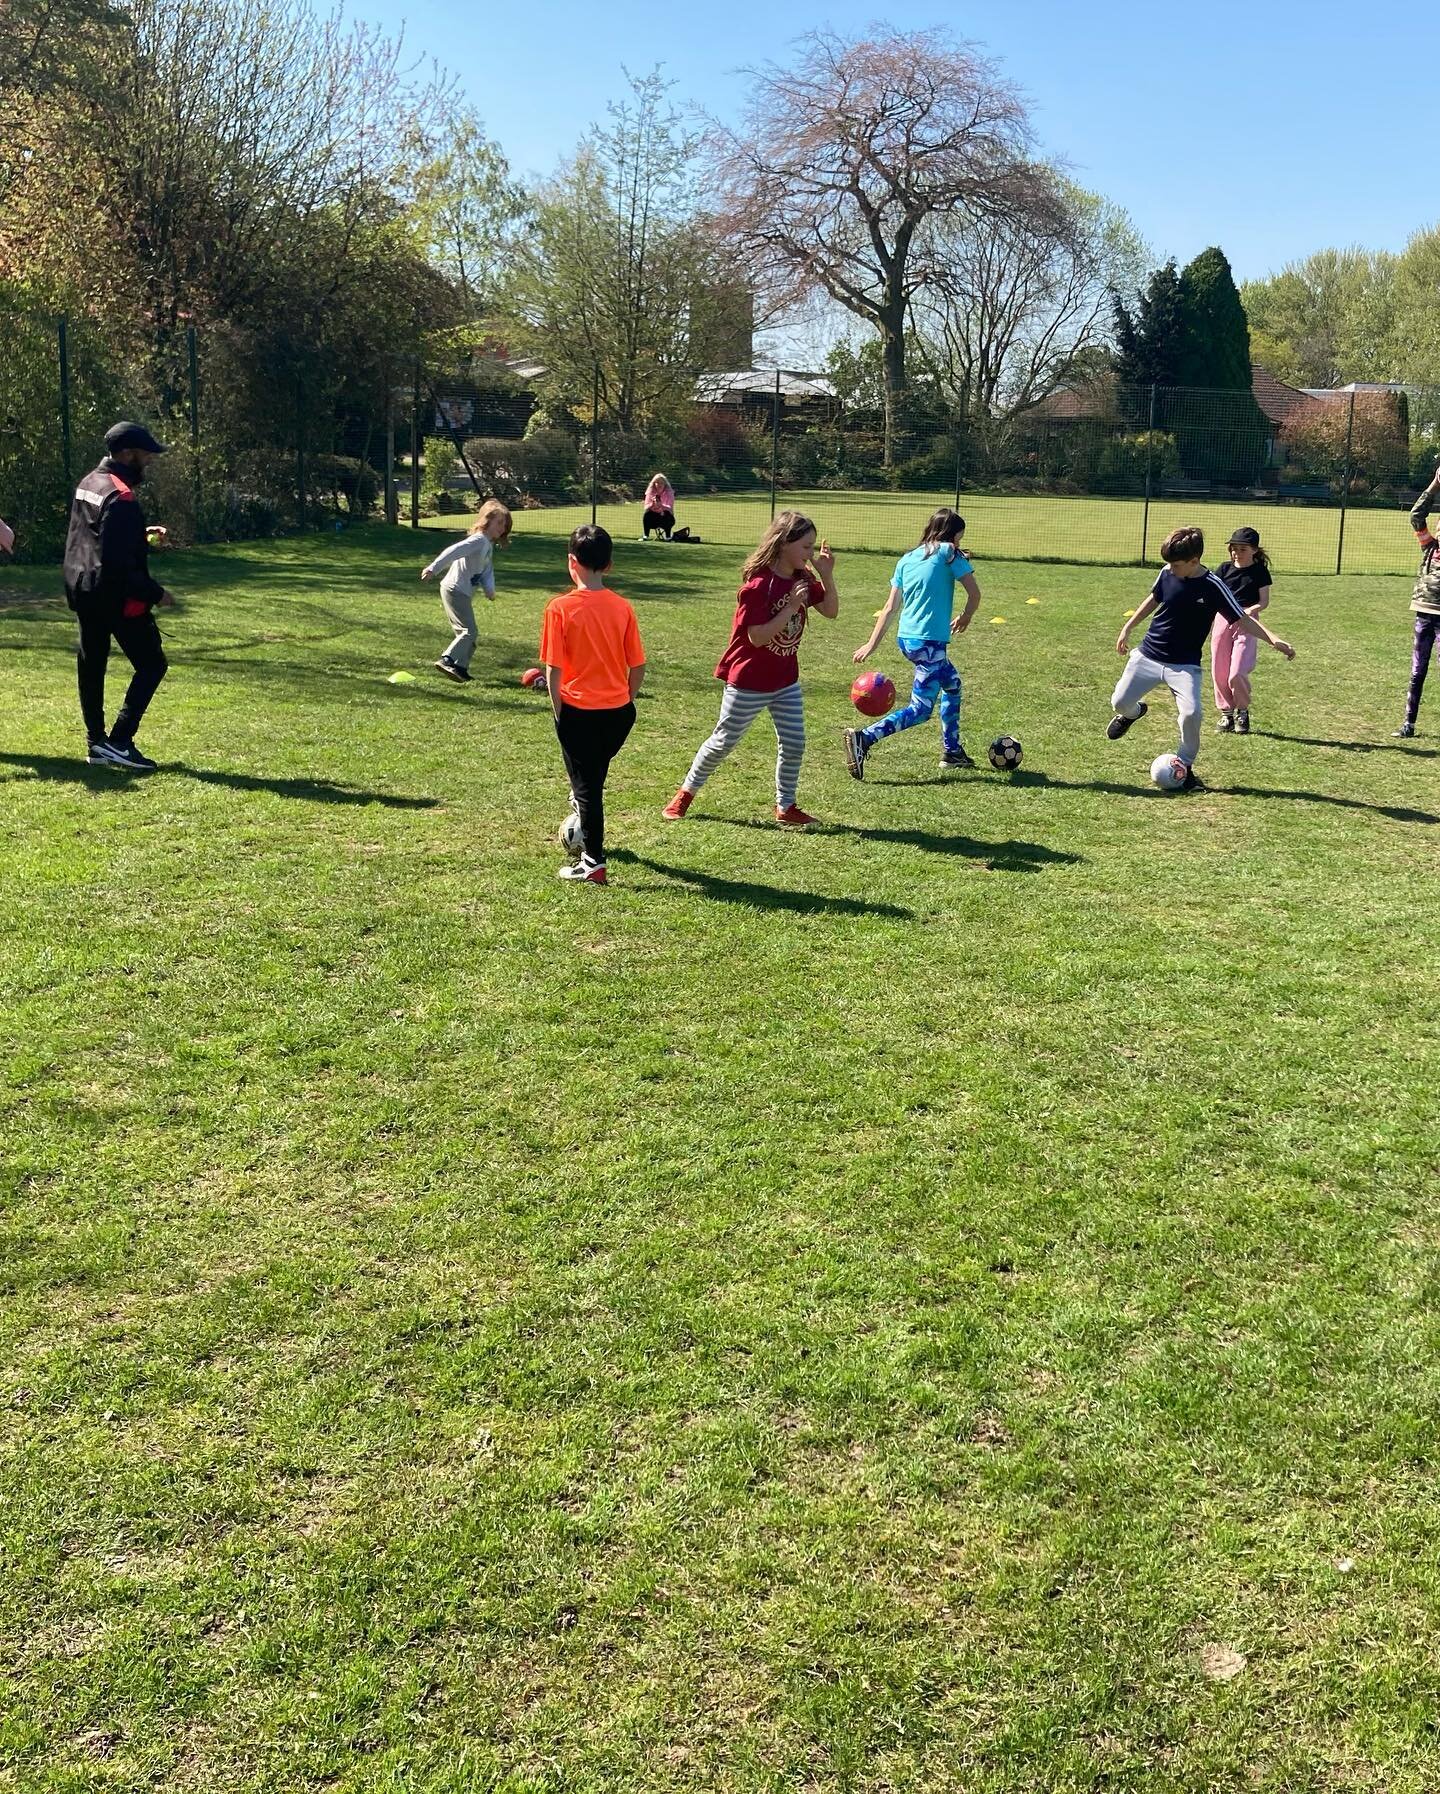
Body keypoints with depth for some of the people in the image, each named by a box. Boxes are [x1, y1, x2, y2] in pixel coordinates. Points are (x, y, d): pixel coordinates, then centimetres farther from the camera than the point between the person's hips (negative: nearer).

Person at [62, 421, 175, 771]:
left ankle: (97, 742, 18)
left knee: (91, 665, 12)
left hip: (84, 593, 10)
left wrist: (141, 538, 18)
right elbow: (119, 564, -24)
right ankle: (119, 742, -7)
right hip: (118, 597, -10)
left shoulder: (87, 484, 11)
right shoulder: (121, 498, -20)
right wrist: (154, 592, -17)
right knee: (152, 665, -2)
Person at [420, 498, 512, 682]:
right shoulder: (479, 540, -16)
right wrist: (433, 569, -33)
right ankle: (447, 660, -18)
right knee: (470, 631, -14)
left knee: (468, 633, 14)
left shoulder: (489, 545, 15)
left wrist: (490, 589, -6)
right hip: (455, 590, -10)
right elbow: (453, 551, -26)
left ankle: (460, 669, 17)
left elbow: (487, 570, 12)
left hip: (463, 593, 10)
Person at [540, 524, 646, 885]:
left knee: (586, 785, 6)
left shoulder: (560, 608, -13)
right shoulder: (622, 607, -2)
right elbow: (638, 666, 2)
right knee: (596, 772, 28)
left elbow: (554, 668, -12)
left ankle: (594, 863, 9)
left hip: (578, 710, -4)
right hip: (618, 711, 4)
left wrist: (558, 709, 0)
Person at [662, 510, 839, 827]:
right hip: (749, 682, -6)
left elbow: (831, 611, 3)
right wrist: (792, 606, -29)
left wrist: (827, 575, -11)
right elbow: (757, 637, -26)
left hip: (786, 681, 6)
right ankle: (686, 793, 25)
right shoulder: (758, 584, -23)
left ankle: (786, 806, 20)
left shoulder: (804, 578, -1)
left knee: (794, 744, 5)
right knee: (723, 742, 7)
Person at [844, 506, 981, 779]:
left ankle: (951, 751, 31)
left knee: (952, 683, 27)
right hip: (929, 643, -8)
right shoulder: (948, 553, -5)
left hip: (905, 639, 8)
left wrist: (872, 644, 9)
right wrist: (965, 618, 15)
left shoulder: (907, 559, 12)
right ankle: (863, 739, -20)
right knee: (920, 710, -5)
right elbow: (975, 593, -5)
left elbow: (890, 607, 9)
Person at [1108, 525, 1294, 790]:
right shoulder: (1167, 574, -5)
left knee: (1191, 713, -22)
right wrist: (1127, 628, 20)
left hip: (1184, 665, -3)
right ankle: (1132, 713, 41)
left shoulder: (1213, 587, -16)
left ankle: (1185, 766, 1)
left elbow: (1243, 619, -12)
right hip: (1147, 656, 3)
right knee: (1119, 702, 2)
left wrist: (1273, 640, -24)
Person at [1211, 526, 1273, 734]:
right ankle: (1226, 712, 21)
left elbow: (1264, 602, -2)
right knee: (1219, 672, 4)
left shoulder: (1259, 571, 0)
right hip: (1223, 619, 4)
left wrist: (1250, 610, -21)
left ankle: (1243, 711, 11)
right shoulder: (1225, 569, 7)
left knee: (1237, 674, -13)